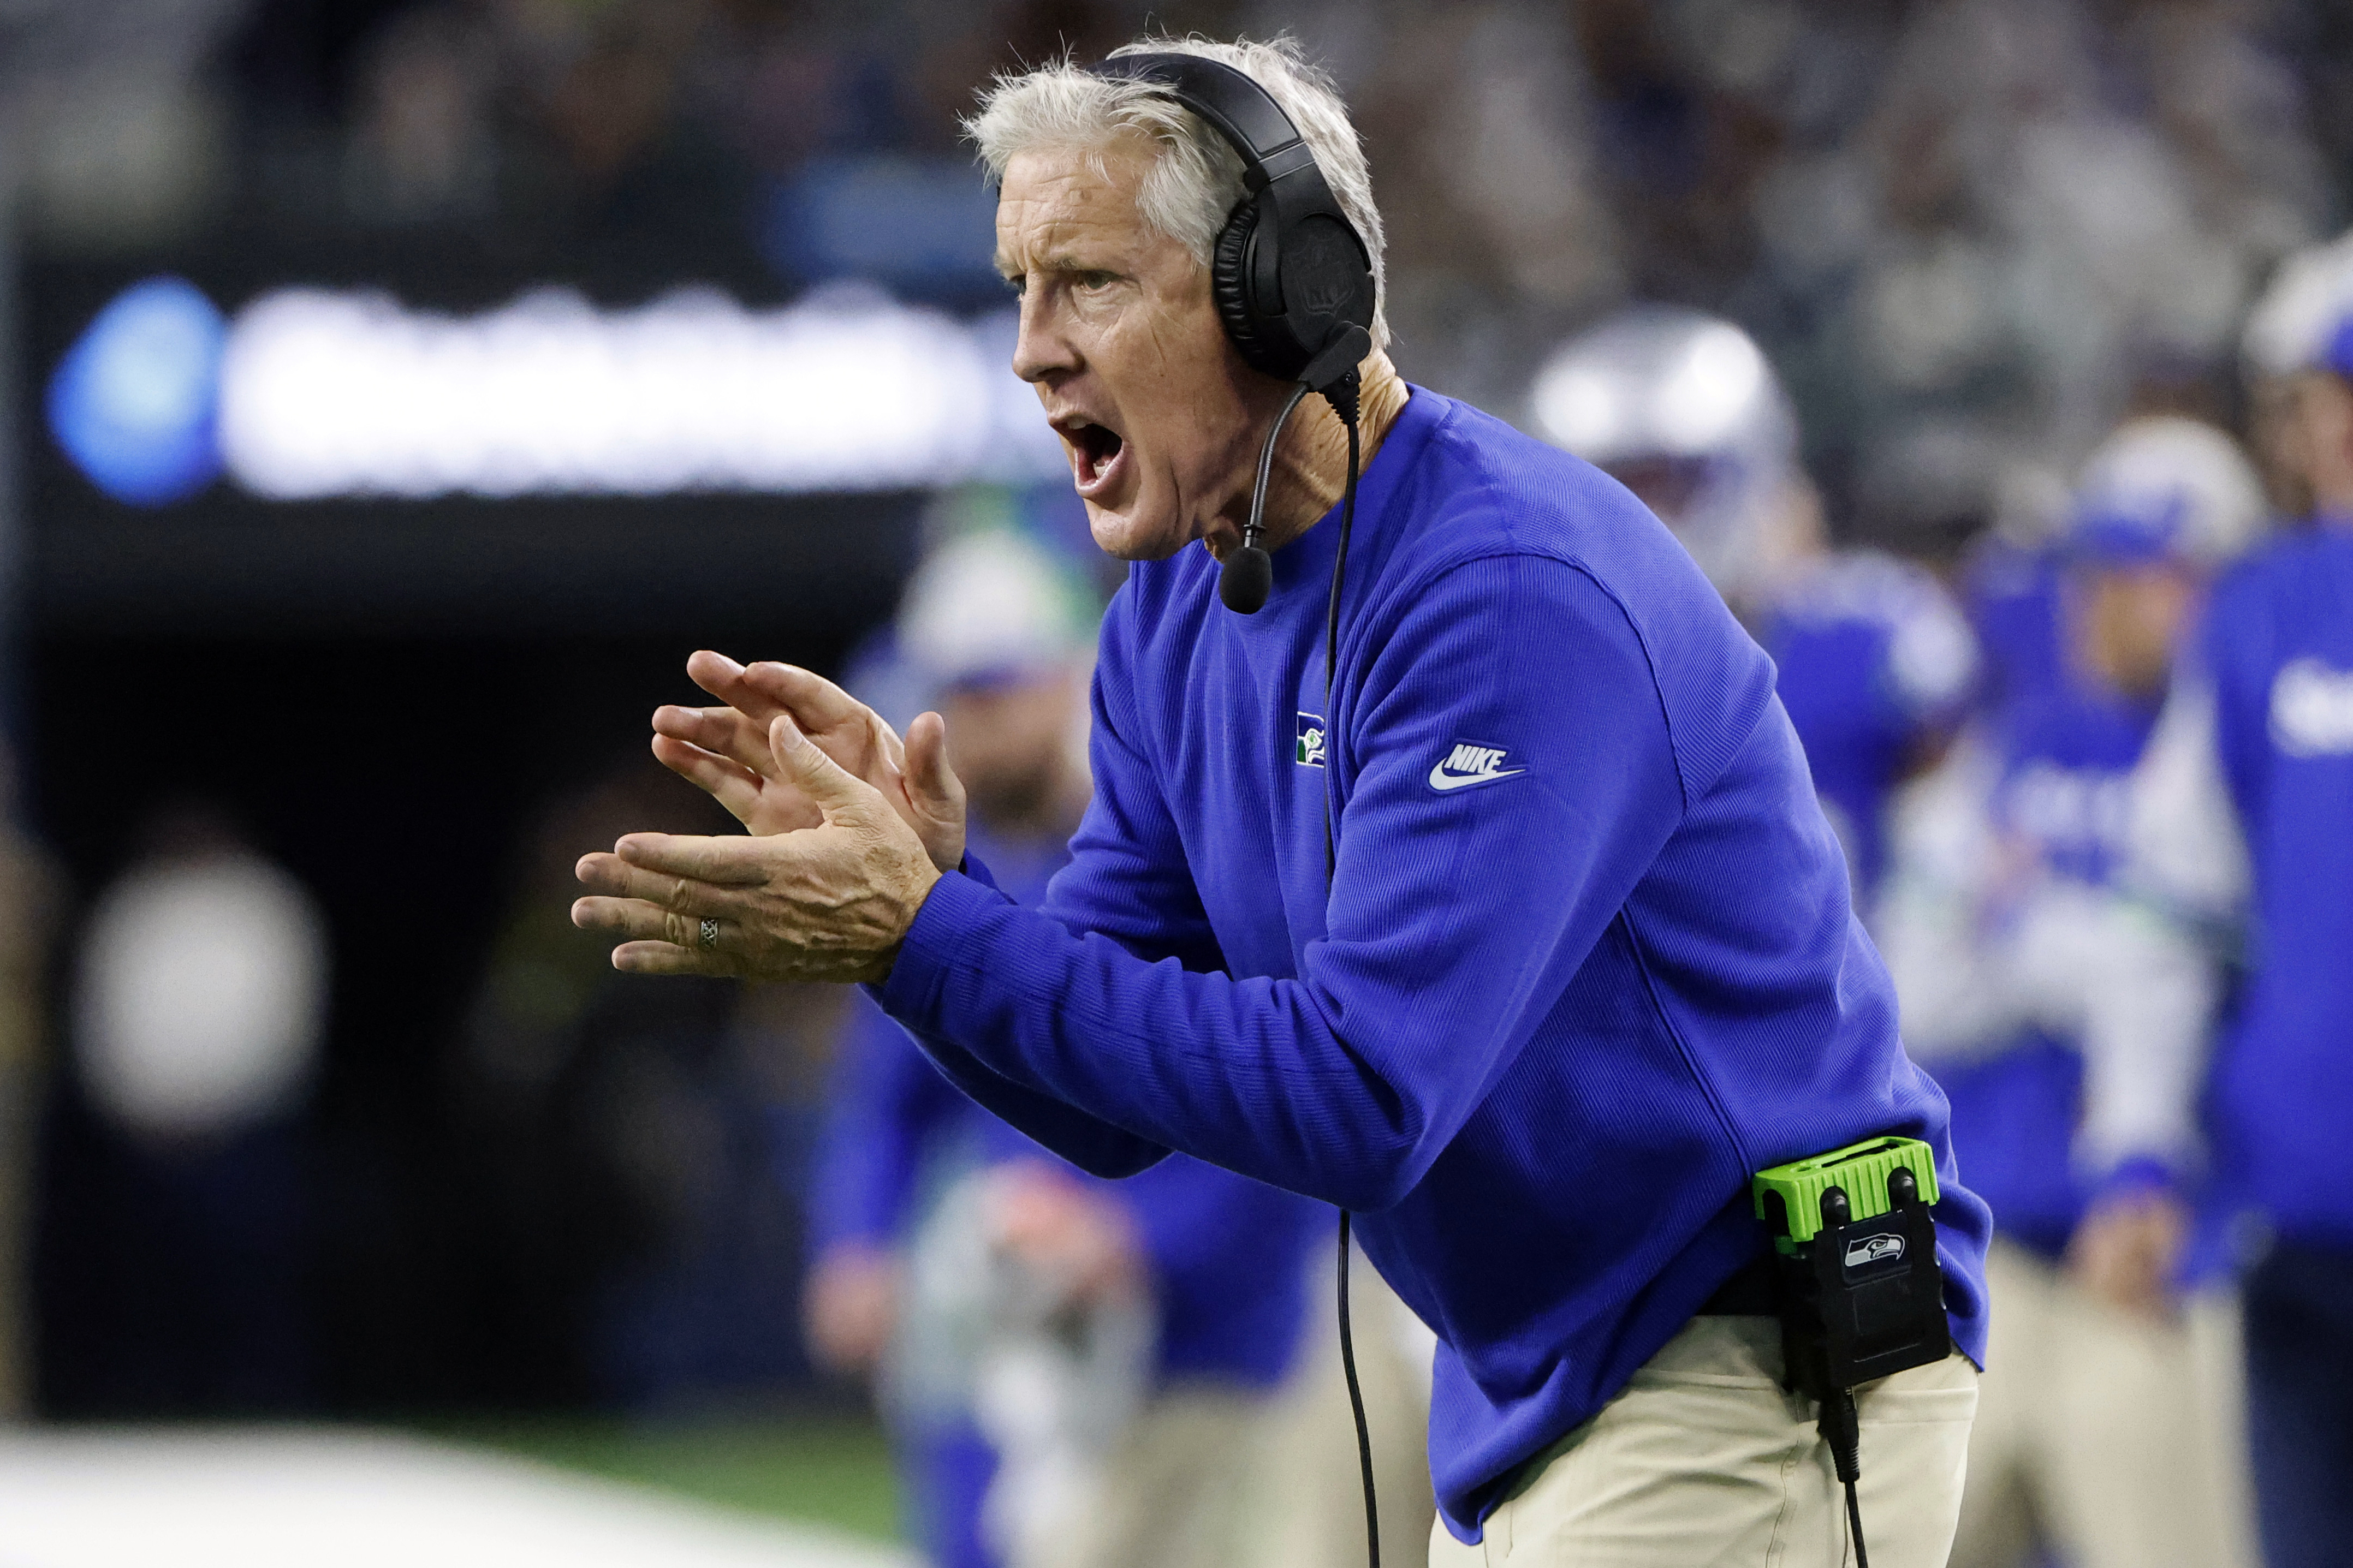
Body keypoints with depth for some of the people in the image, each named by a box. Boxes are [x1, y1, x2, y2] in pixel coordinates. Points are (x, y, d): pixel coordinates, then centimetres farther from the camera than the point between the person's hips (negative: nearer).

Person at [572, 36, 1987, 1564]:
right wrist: (922, 882, -13)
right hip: (1533, 1404, 9)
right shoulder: (1174, 626, 5)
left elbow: (1361, 1101, -29)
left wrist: (925, 936, -29)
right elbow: (1114, 1101, 6)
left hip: (1765, 1382, -9)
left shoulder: (1517, 594, -23)